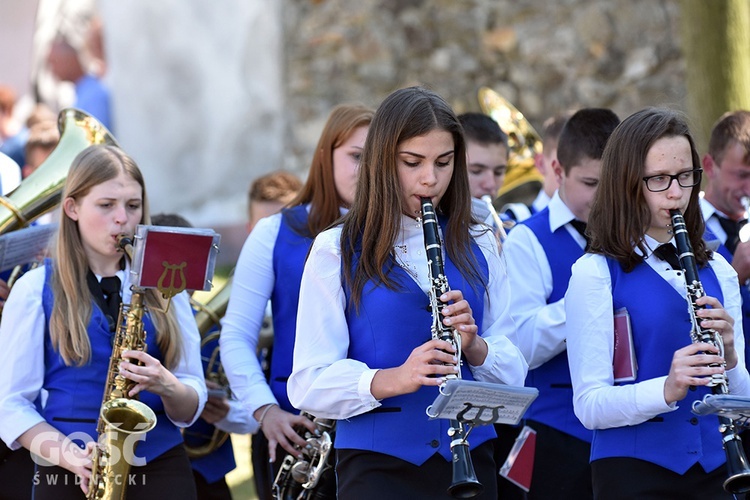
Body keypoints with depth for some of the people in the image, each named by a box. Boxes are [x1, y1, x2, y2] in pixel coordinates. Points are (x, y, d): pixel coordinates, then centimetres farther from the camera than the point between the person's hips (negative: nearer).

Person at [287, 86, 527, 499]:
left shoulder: (477, 248, 9)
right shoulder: (336, 252, 0)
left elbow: (513, 372, 8)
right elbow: (309, 385, -7)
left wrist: (475, 347, -14)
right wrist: (395, 379, -24)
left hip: (468, 459, 3)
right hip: (379, 464, -3)